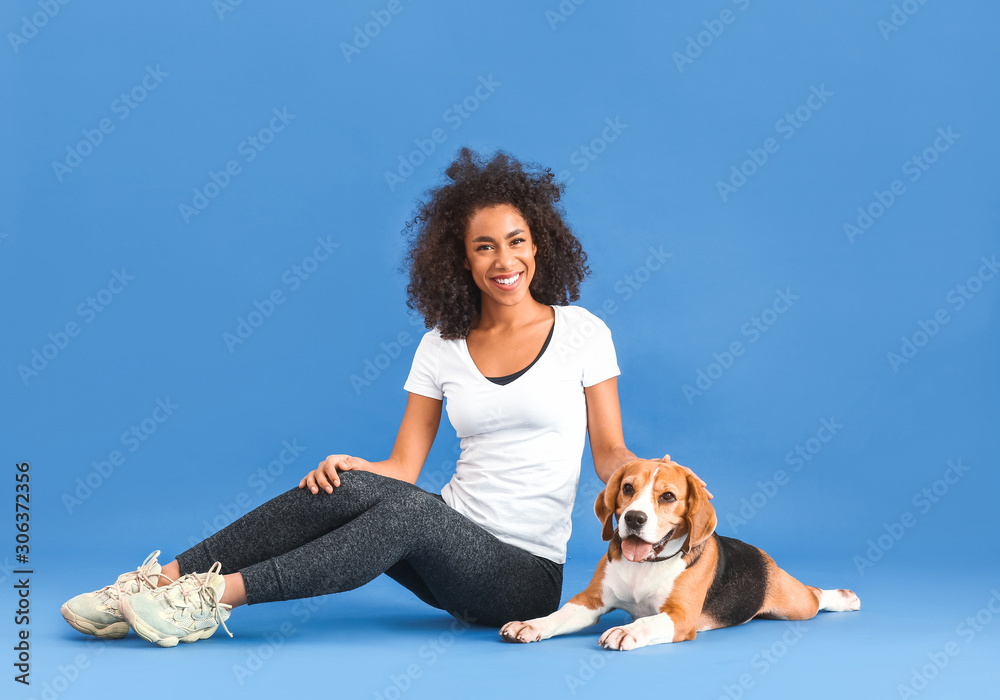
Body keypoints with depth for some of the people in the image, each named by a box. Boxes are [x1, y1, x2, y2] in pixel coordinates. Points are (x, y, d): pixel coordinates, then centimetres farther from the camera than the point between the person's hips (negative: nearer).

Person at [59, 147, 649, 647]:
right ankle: (162, 579, -26)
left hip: (526, 572, -3)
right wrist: (353, 467, -17)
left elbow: (610, 453, 2)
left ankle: (217, 595, -33)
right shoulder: (441, 346, 8)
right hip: (449, 541, 3)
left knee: (406, 511, -34)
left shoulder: (581, 331, 0)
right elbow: (404, 466, 4)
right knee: (346, 487, -28)